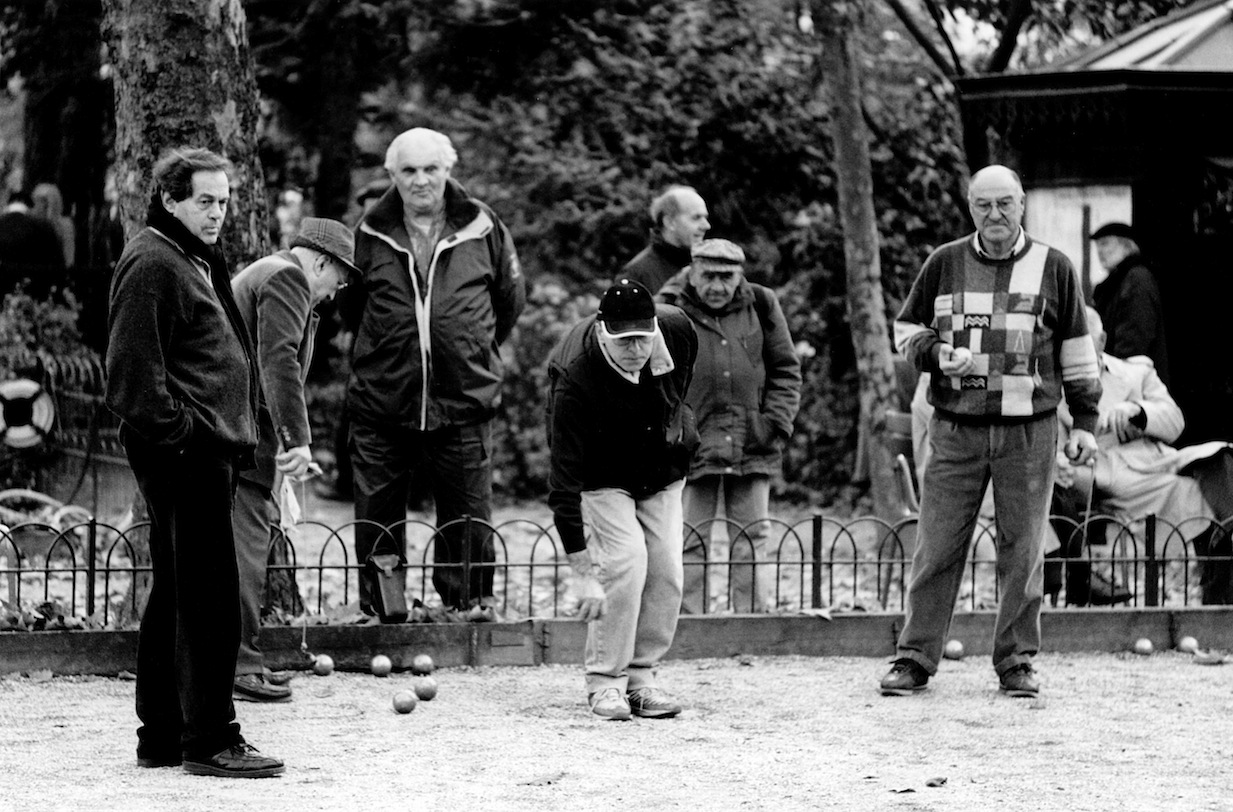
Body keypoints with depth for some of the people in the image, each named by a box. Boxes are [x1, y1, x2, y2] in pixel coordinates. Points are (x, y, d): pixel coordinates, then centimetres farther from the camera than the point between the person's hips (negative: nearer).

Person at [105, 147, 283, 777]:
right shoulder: (151, 264, -12)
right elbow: (133, 369, -18)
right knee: (209, 599, -10)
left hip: (207, 450, 11)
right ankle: (209, 740, -8)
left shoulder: (200, 261, 21)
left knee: (175, 597, 13)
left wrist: (235, 439, 20)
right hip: (184, 453, -11)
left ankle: (162, 736, 19)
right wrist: (178, 432, -19)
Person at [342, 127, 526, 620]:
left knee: (467, 508, 5)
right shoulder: (371, 234, 1)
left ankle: (470, 598, 19)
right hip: (381, 400, 1)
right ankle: (379, 606, 16)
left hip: (463, 399, -1)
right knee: (377, 512, 5)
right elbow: (350, 307, 15)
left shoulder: (482, 228, -1)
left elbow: (511, 298, 14)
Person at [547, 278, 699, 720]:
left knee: (666, 570, -4)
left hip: (663, 472, 5)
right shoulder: (576, 377, -37)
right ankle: (605, 681, -8)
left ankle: (641, 675, 10)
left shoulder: (678, 331, -24)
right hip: (604, 479, -4)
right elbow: (564, 476, -37)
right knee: (624, 562, -20)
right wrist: (581, 572, -41)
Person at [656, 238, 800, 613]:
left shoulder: (761, 305, 7)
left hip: (753, 448, 3)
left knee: (752, 540, 6)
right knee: (691, 541, -1)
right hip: (693, 443, -3)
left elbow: (786, 370, 13)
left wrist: (775, 422, 1)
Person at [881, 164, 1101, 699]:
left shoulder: (1053, 268, 6)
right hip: (956, 429, 0)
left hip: (1028, 432, 0)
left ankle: (1016, 663, 10)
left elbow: (1076, 349, 11)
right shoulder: (945, 264, 7)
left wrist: (1084, 422, 8)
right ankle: (914, 659, 3)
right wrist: (936, 354, -7)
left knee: (1023, 551, 1)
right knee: (937, 548, -2)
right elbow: (906, 330, 15)